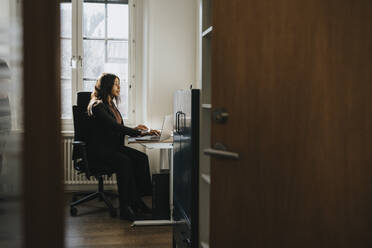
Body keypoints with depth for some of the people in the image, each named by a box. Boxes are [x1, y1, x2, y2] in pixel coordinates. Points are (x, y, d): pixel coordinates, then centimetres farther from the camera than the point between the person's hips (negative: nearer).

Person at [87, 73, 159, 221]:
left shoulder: (111, 104, 18)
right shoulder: (97, 105, -12)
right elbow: (114, 126, -23)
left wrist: (134, 129, 3)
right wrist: (141, 133, -26)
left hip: (113, 146, 8)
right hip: (99, 149, -8)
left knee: (141, 158, -15)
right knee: (124, 161, -33)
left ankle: (137, 201, -15)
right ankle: (125, 209, -28)